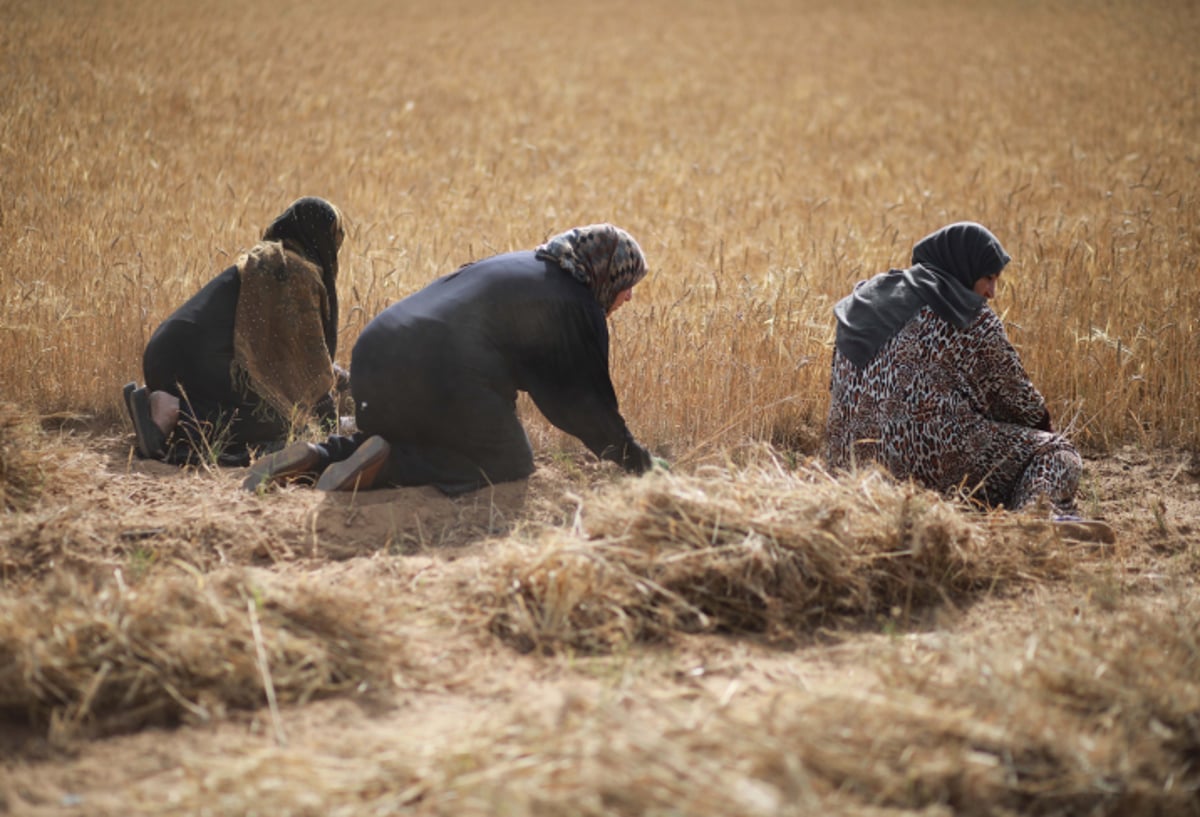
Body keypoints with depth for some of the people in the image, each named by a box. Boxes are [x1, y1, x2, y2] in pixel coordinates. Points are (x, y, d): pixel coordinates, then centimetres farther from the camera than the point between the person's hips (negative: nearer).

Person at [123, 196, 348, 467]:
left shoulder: (266, 260, 27)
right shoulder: (299, 272, -2)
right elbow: (308, 346, 1)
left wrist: (329, 374, 42)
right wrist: (327, 408, 13)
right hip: (201, 361, -10)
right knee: (276, 423, -10)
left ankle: (153, 399, 7)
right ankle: (170, 410, -21)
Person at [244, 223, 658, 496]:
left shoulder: (520, 266, 26)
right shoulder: (577, 308, 1)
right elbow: (588, 402, 1)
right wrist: (639, 462, 12)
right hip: (444, 377, -8)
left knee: (404, 438, 34)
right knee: (510, 466, 8)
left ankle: (316, 456, 8)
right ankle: (388, 465, -11)